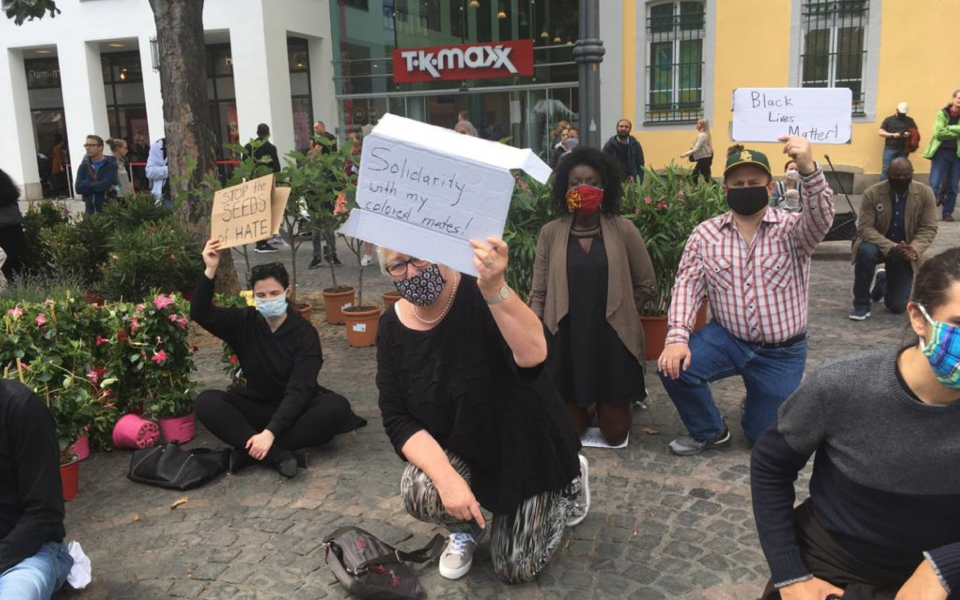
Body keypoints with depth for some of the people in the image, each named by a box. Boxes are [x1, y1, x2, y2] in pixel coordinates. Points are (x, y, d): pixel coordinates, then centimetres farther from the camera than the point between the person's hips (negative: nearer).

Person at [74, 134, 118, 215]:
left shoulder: (111, 164, -4)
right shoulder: (83, 166, 10)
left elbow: (106, 184, -19)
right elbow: (78, 188, -3)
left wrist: (87, 185, -7)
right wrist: (99, 186, -11)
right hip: (90, 210, 4)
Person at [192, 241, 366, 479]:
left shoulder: (305, 332, -14)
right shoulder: (245, 323, -2)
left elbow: (299, 390, -22)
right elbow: (200, 314, -13)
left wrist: (269, 433, -33)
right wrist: (210, 270, -26)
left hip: (295, 408, -2)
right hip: (257, 406, 3)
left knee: (336, 406, -33)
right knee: (206, 401, -23)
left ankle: (248, 450, -31)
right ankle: (276, 455, -34)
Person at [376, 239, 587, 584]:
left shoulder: (480, 296, -26)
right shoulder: (393, 327, -12)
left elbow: (533, 355, -46)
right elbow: (397, 419, -15)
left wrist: (494, 288, -62)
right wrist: (446, 478, -29)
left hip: (526, 446, -3)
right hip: (459, 450, 3)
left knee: (515, 570, 2)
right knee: (419, 492, -29)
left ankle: (567, 480, 28)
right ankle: (466, 528, 9)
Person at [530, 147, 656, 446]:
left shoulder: (623, 230, -4)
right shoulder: (550, 233, -2)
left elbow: (647, 284, 5)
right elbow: (538, 293, 1)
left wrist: (618, 314, 5)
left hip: (613, 340, -1)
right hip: (566, 342, 1)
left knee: (614, 434, 9)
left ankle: (623, 400, 42)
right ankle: (588, 406, 43)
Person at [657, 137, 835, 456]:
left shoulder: (791, 229, -10)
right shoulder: (705, 233, -3)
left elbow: (820, 219, -32)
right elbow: (688, 284, -7)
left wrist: (809, 169, -52)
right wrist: (677, 337, -22)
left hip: (781, 352, -1)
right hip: (726, 338, 1)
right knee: (673, 366, -25)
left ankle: (759, 403, 44)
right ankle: (709, 431, 5)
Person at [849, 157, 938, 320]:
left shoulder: (925, 193, -12)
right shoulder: (872, 193, -17)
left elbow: (928, 229, -11)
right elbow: (864, 228, -21)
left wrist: (914, 249, -31)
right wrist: (892, 247, -34)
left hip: (905, 251, 1)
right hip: (878, 245, -1)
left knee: (898, 306, -3)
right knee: (865, 251, -39)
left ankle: (884, 281, 36)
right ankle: (862, 303, -19)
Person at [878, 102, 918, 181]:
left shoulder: (910, 120, 13)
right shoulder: (889, 119, 6)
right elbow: (881, 132, 0)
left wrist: (909, 134, -10)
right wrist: (893, 135, -14)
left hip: (903, 150, 2)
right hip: (890, 149, -2)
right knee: (886, 169, -9)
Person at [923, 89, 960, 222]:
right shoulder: (942, 114, -1)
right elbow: (938, 133, -13)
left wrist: (948, 128, -17)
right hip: (941, 152, -2)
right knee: (934, 185, -6)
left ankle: (948, 213, 15)